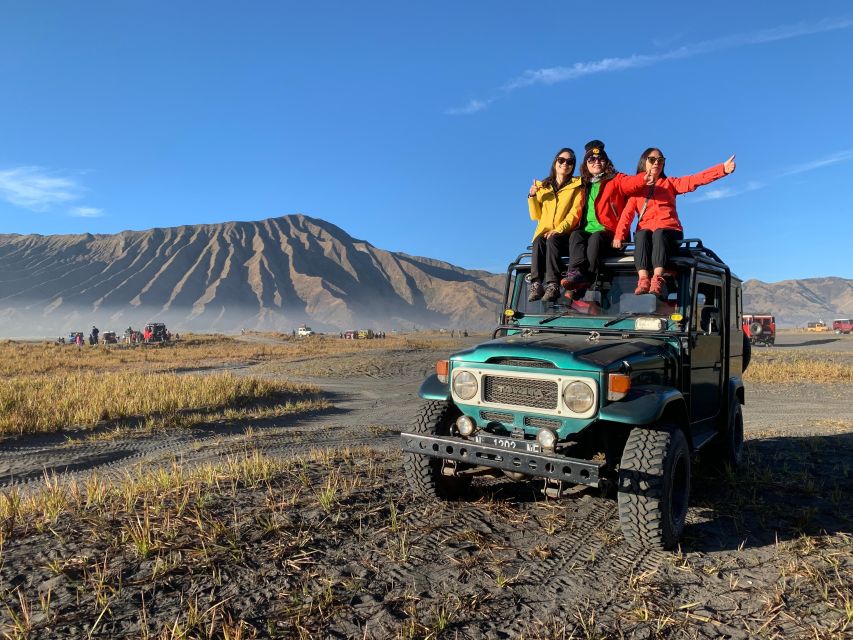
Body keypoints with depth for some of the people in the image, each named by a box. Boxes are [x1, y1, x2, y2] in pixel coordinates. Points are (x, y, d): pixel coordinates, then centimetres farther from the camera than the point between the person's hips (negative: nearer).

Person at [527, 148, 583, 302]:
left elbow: (574, 214, -4)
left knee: (552, 241, -34)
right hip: (544, 233, 3)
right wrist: (532, 196, -3)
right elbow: (535, 216, 13)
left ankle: (553, 285, -44)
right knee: (538, 241, -31)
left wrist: (558, 230, -20)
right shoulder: (542, 186, 19)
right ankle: (536, 285, -41)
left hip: (565, 235, -2)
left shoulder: (576, 187, 9)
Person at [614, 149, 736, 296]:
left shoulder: (669, 183, 22)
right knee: (642, 235, -34)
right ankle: (643, 279, -49)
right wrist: (619, 236, -12)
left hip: (668, 231, 0)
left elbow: (695, 180, 7)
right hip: (645, 230, 0)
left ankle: (657, 279, -52)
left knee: (658, 233, -35)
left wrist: (723, 169, -8)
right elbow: (627, 214, 5)